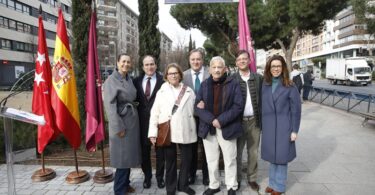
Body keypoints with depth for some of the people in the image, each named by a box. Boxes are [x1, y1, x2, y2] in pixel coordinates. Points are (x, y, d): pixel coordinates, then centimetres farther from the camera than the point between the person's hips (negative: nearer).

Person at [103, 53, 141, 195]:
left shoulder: (129, 79, 10)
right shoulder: (111, 80, -11)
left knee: (129, 154, 15)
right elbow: (110, 104, -17)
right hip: (121, 121, -7)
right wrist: (118, 126, -20)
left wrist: (133, 116, 6)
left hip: (132, 121, 7)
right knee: (123, 155, 0)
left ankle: (125, 184, 31)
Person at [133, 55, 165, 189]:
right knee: (144, 150, 15)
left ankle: (160, 176, 31)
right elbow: (134, 99, 6)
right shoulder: (137, 81, 5)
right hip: (143, 121, 3)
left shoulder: (163, 80, -6)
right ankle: (147, 176, 34)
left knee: (160, 150, 12)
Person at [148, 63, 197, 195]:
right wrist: (153, 132, -5)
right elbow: (155, 113, 0)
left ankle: (183, 184, 32)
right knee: (170, 160, 11)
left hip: (185, 131, 1)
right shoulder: (161, 92, 3)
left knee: (187, 158, 10)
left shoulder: (188, 91, 7)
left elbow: (194, 110, 13)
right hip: (167, 131, -1)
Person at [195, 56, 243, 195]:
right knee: (211, 160, 14)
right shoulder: (204, 85, 5)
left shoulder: (233, 84, -3)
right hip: (208, 128, 3)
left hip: (227, 128, -2)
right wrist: (212, 120, -15)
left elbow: (238, 106, -10)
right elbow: (198, 106, -1)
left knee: (230, 160, 10)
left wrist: (221, 120, -18)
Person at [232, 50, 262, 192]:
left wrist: (262, 119, 0)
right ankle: (237, 179, 27)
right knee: (237, 152, 11)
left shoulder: (258, 78, 2)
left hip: (254, 120, 2)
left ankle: (252, 178, 30)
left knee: (253, 152, 13)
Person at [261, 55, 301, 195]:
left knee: (281, 156, 8)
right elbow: (262, 106, 5)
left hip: (283, 127, -3)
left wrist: (294, 130, -8)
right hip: (268, 127, 3)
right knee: (272, 156, 14)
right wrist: (262, 126, 5)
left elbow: (296, 110, -6)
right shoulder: (265, 85, 3)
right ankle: (273, 183, 31)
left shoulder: (290, 87, -7)